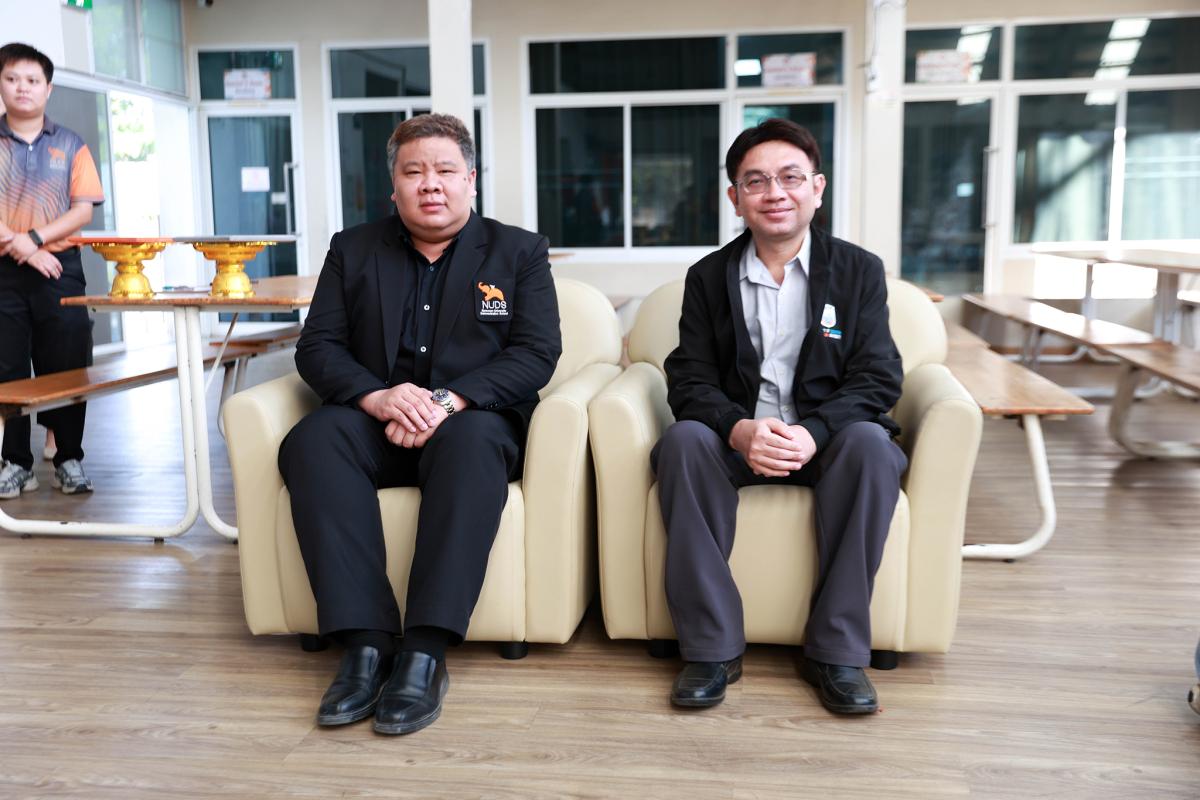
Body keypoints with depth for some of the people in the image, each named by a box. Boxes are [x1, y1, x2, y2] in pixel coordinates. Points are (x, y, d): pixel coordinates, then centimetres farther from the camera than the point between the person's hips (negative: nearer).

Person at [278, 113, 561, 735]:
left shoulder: (519, 252, 8)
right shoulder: (353, 250, 14)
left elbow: (537, 352, -4)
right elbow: (317, 347, 5)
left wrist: (447, 401, -21)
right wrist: (376, 397, -18)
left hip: (471, 421, -2)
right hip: (375, 424, 2)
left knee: (472, 441, -37)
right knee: (312, 440, -30)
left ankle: (426, 651, -37)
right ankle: (366, 642, -32)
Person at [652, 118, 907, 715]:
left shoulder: (859, 270, 4)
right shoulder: (708, 277, 6)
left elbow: (877, 378, -6)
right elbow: (690, 379, -3)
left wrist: (813, 432, -26)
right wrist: (740, 430, -26)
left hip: (825, 438, 0)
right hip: (737, 438, 1)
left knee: (870, 443, -33)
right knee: (684, 440, -30)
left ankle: (837, 650, -23)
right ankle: (712, 646, -24)